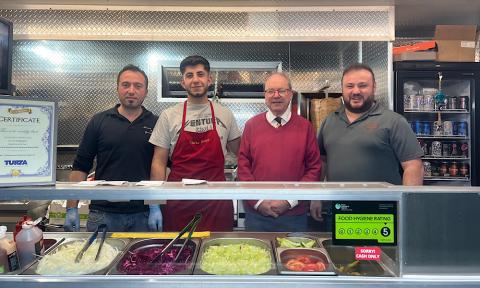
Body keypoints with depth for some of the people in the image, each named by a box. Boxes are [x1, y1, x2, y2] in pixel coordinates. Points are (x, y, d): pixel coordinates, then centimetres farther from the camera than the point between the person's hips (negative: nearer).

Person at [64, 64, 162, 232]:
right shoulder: (99, 122, 3)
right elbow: (80, 167, 4)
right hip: (103, 214, 0)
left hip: (143, 215, 0)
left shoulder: (156, 124, 2)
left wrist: (157, 206, -7)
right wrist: (71, 209, -2)